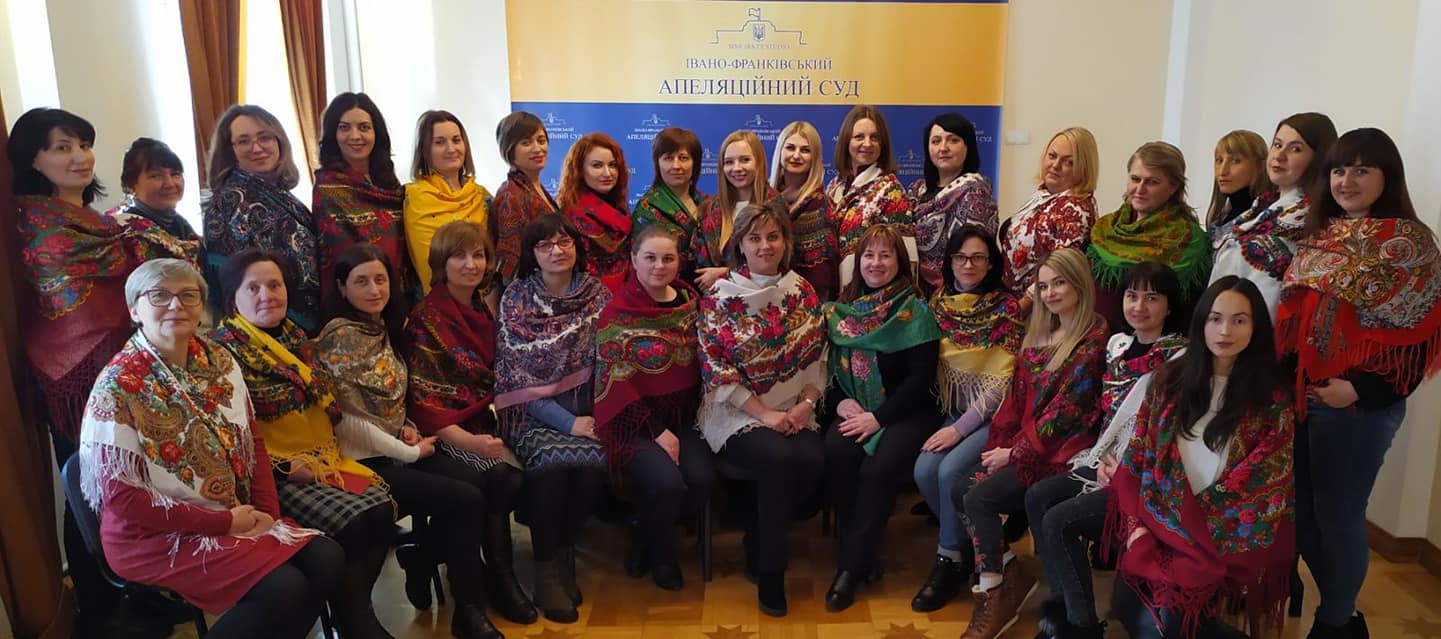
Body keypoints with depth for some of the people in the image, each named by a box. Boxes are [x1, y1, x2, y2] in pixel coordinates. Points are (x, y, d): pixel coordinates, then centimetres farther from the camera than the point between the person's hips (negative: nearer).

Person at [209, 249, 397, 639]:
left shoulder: (293, 336, 14)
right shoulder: (225, 350, -6)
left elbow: (325, 402, 22)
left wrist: (327, 454, 8)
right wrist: (286, 467, -16)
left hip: (323, 458, 6)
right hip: (274, 471, -6)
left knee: (381, 510, -19)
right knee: (350, 525, -26)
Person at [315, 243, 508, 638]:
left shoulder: (382, 327, 11)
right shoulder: (339, 338, -14)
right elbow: (349, 422, -16)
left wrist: (406, 428, 2)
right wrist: (409, 452, -11)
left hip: (397, 448, 7)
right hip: (364, 462, -7)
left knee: (473, 487, -19)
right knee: (466, 500, -18)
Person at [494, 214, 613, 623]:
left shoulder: (597, 294, 3)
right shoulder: (516, 301, -2)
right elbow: (518, 376, -7)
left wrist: (599, 415, -11)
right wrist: (567, 423, -15)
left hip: (585, 410, 2)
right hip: (534, 415, -2)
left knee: (593, 463, -28)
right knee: (552, 463, -31)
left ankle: (564, 552, -3)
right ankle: (547, 569, -12)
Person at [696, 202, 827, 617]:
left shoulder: (802, 291, 7)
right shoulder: (720, 295, -4)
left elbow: (818, 357, 9)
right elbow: (716, 369, -9)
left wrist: (806, 403, -8)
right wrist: (765, 415, -15)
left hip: (793, 411, 4)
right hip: (736, 412, -4)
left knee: (813, 461, -25)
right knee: (778, 458, -31)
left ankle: (759, 541, 2)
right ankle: (769, 572, -12)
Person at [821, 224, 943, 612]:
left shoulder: (915, 311, -3)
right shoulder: (840, 309, 9)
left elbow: (922, 378, -9)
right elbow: (828, 367, 11)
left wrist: (878, 417, -16)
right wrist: (841, 402, -8)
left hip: (906, 412, -3)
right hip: (855, 410, 3)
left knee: (879, 467, -30)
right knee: (838, 452, -28)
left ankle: (852, 566, -14)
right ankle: (861, 559, -14)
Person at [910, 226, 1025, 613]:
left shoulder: (1007, 307, -10)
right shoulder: (939, 302, 5)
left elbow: (1003, 381, -14)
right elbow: (932, 365, 11)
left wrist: (960, 428, -18)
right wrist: (947, 418, -3)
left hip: (992, 416, -4)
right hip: (953, 411, 5)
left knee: (950, 471, -25)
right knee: (924, 470, -19)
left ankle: (951, 559, -4)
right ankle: (967, 543, 4)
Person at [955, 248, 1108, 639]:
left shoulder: (1094, 341, -11)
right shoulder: (1039, 335, 14)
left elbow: (1065, 409, -15)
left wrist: (1016, 452, -14)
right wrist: (999, 445, 0)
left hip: (1060, 451, -8)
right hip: (1022, 444, 8)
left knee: (980, 498, -21)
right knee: (960, 490, -9)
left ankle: (995, 591, -4)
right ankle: (1008, 573, 2)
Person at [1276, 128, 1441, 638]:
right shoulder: (1319, 234, 10)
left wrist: (1360, 388, -20)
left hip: (1358, 403, -6)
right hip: (1298, 394, 6)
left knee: (1336, 513, 4)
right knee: (1299, 507, 13)